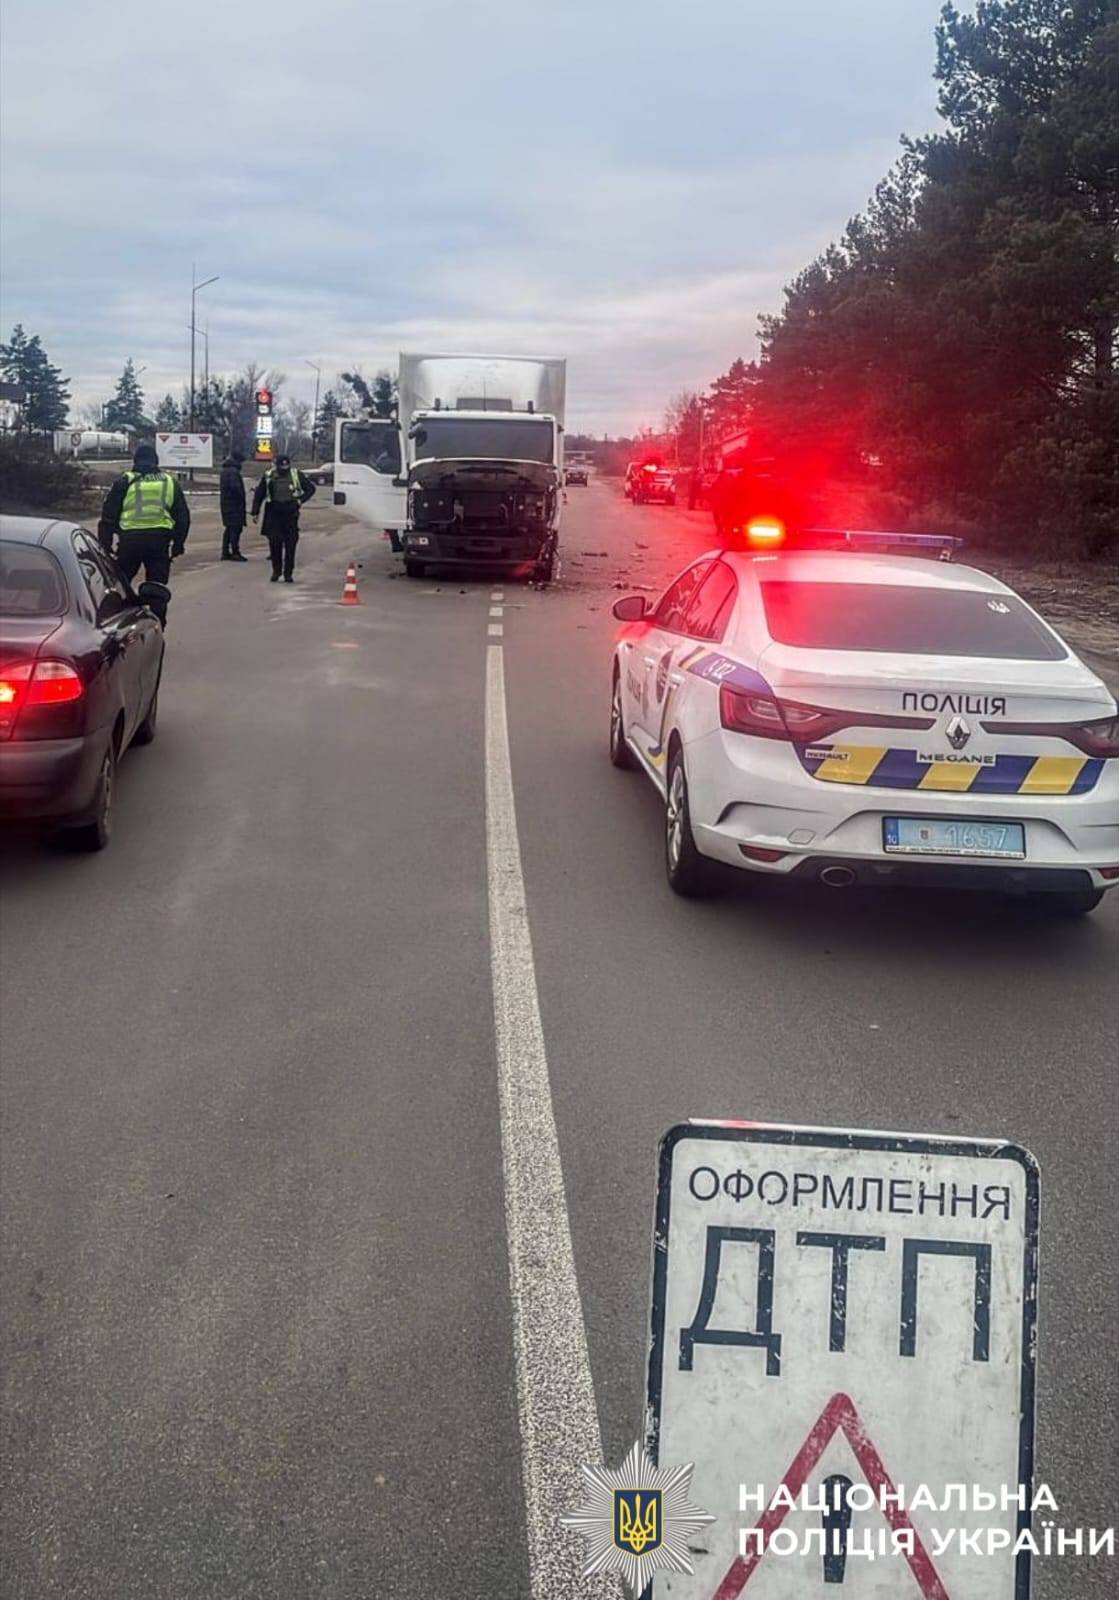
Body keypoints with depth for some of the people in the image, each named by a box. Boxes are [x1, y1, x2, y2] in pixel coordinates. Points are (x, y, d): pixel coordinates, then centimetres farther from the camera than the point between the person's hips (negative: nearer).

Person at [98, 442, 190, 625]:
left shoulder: (125, 482, 7)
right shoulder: (170, 482, 14)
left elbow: (108, 515, 6)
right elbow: (183, 516, 16)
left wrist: (105, 543, 11)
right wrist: (178, 544, 20)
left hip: (130, 539, -1)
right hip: (160, 539, 1)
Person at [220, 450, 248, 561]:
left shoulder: (225, 470, 16)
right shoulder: (233, 471, -17)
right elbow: (235, 487, -26)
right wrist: (241, 497, -12)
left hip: (226, 503, 10)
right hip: (234, 505, -10)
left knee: (229, 528, 15)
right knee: (236, 528, -6)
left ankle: (225, 552, 17)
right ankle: (235, 553, -6)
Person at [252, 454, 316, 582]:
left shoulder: (297, 476, 2)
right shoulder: (268, 476, 3)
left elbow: (311, 488, 12)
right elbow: (259, 495, 11)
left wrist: (301, 500, 0)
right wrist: (255, 512, 8)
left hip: (290, 515, 0)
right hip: (273, 515, 1)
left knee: (290, 545, -1)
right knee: (274, 544, 0)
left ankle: (288, 573, 6)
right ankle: (276, 570, 16)